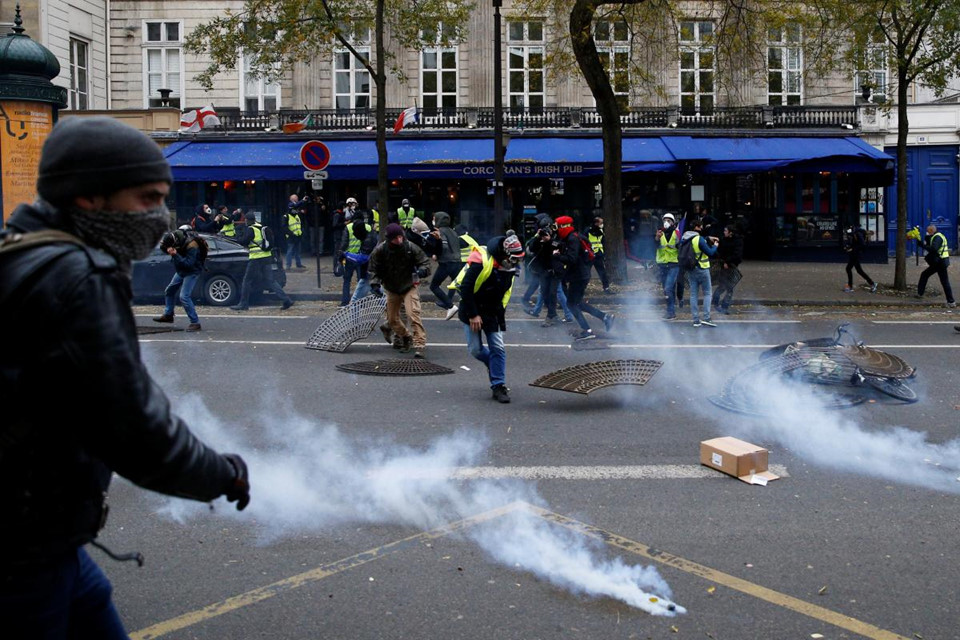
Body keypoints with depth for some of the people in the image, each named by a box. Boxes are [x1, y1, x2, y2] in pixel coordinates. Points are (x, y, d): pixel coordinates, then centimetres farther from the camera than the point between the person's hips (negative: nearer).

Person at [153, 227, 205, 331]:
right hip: (181, 271, 8)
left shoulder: (191, 245, -33)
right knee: (169, 291, 18)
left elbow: (189, 263, -35)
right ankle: (168, 315, 37)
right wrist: (165, 247, -22)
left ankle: (195, 323, -13)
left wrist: (175, 254, -39)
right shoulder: (174, 236, -12)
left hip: (192, 272, -8)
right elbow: (163, 246, 3)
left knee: (184, 296, -18)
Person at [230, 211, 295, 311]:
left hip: (256, 259, -8)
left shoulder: (250, 229, -11)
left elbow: (242, 241, -13)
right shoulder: (261, 227, 15)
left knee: (247, 280, 4)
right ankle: (287, 300, -2)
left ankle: (243, 304, 9)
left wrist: (238, 238, 6)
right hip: (267, 258, 8)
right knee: (270, 281, 7)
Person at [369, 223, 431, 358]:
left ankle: (419, 344, -20)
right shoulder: (380, 250, -13)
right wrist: (375, 283, -18)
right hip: (391, 289, 3)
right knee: (392, 319, 10)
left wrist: (422, 271, -30)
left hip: (409, 287, -3)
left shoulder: (411, 247, -15)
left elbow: (425, 262, -7)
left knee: (413, 314, -21)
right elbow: (374, 269, -2)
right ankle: (405, 338, 35)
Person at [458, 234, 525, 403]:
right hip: (472, 311, -5)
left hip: (492, 313, 5)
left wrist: (501, 313, 7)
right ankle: (494, 364, 29)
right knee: (475, 349, -1)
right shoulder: (481, 262, -25)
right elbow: (466, 289, -23)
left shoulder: (509, 268, -2)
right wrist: (473, 315, -20)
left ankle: (498, 386, 1)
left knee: (497, 348, -4)